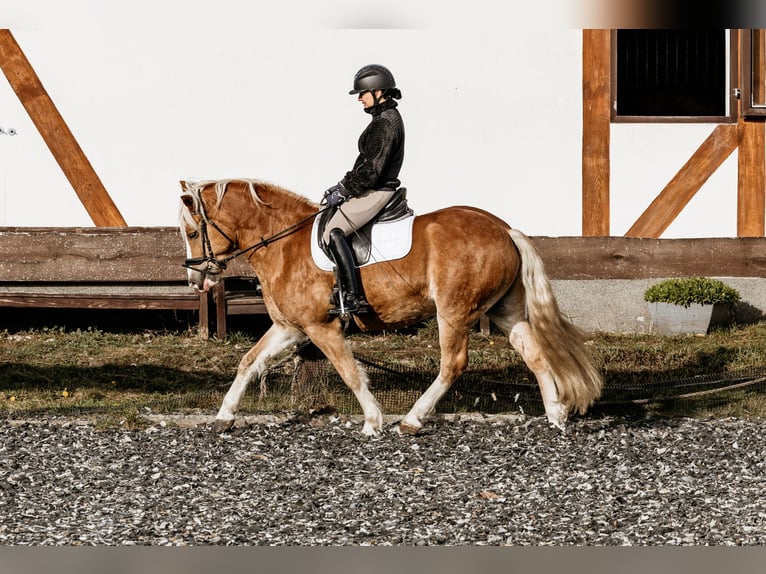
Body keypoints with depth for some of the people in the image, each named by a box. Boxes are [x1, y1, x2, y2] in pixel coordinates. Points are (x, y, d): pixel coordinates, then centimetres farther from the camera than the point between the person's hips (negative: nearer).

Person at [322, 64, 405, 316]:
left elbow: (371, 170, -22)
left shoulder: (385, 124, -17)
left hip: (376, 193, -11)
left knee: (333, 233, -20)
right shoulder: (386, 118, 16)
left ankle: (351, 298, -24)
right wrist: (342, 186, 15)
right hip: (375, 189, 11)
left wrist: (342, 192, -14)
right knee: (330, 225, 15)